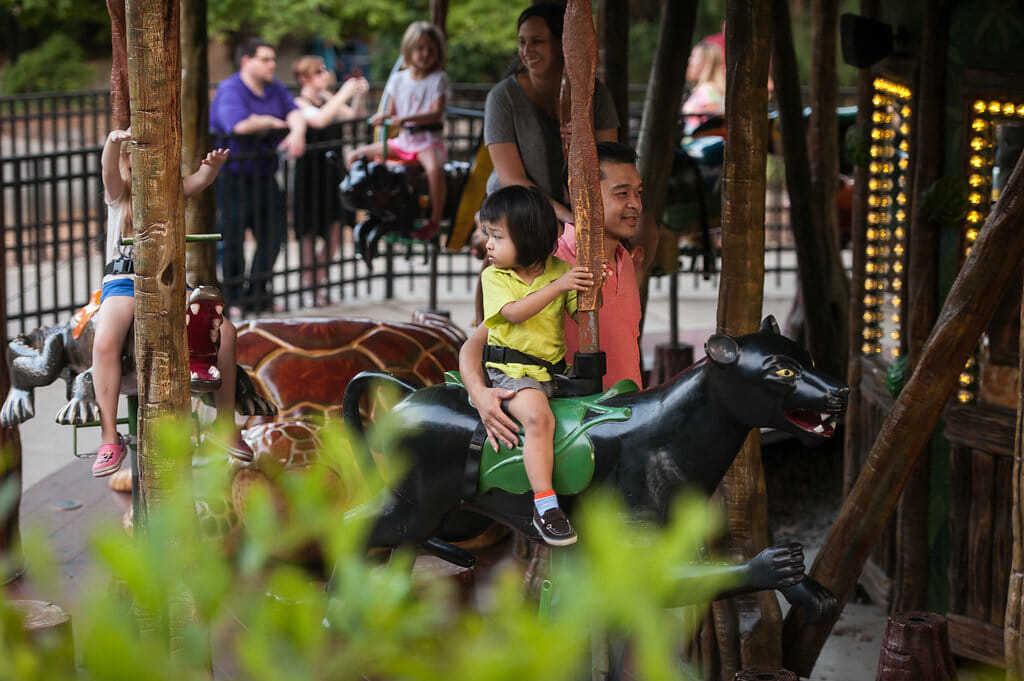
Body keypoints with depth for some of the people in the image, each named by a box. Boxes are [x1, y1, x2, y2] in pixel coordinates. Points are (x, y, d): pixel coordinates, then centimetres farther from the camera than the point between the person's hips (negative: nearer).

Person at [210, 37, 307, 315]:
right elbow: (240, 125, -30)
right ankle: (233, 299, 12)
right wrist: (272, 123, -12)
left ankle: (258, 293, 23)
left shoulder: (274, 88, 12)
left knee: (273, 236, 10)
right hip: (233, 178, -8)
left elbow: (294, 112, 4)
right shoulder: (229, 90, -14)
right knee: (232, 240, 0)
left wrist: (297, 132, -21)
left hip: (265, 176, 8)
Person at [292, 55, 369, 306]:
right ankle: (308, 288, 14)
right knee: (308, 233, 3)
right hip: (309, 173, -6)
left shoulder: (326, 98, 10)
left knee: (334, 233, 8)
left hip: (330, 170, 7)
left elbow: (355, 118, 14)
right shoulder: (299, 103, -10)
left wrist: (360, 96, -2)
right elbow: (318, 120, -30)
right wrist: (343, 94, -25)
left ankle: (318, 282, 24)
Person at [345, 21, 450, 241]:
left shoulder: (438, 79, -5)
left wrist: (405, 118, -28)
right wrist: (382, 116, -11)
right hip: (402, 140, 6)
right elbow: (392, 111, 14)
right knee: (356, 155, 1)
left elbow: (436, 113, -16)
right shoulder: (398, 79, 10)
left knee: (434, 168, -38)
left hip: (429, 139, -6)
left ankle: (435, 221, -26)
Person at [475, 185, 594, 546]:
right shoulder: (493, 276, -2)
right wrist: (556, 286, -25)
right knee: (539, 417, -30)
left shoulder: (559, 270, 5)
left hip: (553, 368, 5)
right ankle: (545, 506, -31)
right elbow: (515, 312, -19)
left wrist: (593, 287, -14)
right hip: (510, 371, -5)